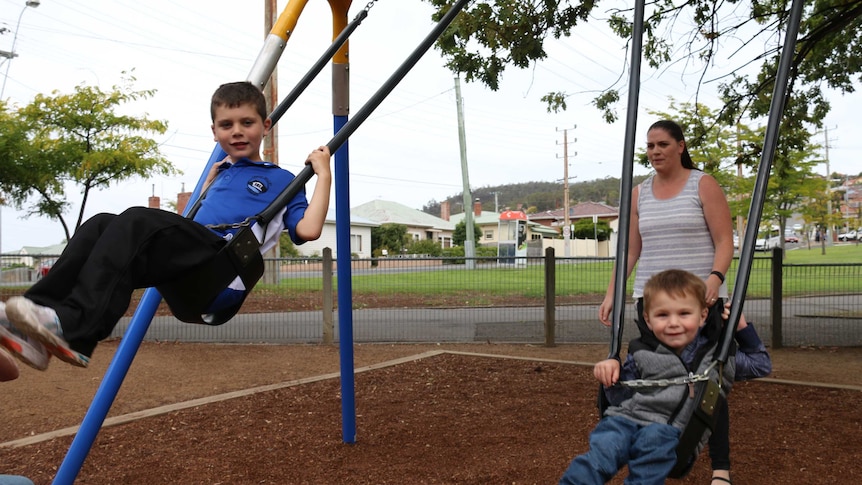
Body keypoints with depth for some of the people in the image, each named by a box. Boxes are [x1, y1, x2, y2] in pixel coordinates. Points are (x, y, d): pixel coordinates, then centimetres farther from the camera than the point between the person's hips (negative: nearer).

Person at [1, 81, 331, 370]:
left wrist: (323, 175, 0)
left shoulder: (281, 179, 14)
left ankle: (73, 327, -40)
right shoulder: (223, 174, 33)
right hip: (191, 276, 7)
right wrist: (209, 183, 35)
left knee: (138, 221, -28)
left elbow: (308, 230, -5)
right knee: (100, 225, -11)